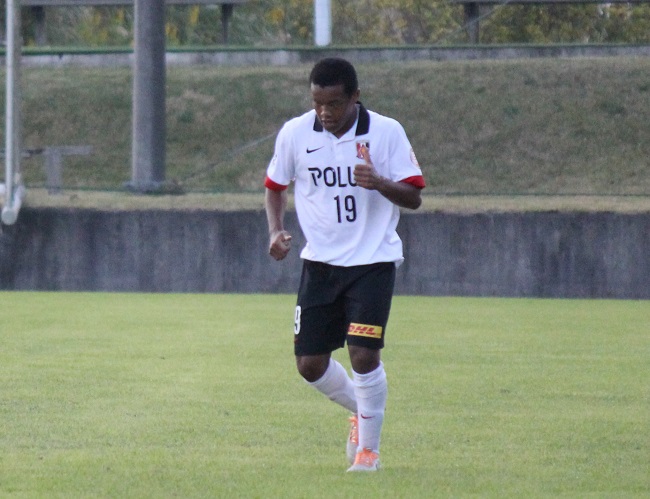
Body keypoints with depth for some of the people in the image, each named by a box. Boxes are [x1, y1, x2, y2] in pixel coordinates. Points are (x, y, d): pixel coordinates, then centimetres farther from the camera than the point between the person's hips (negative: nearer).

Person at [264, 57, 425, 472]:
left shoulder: (386, 132, -10)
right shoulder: (295, 134, -3)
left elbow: (414, 197, -8)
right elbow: (276, 186, 13)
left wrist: (380, 183, -28)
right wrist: (276, 230, -5)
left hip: (373, 262, -3)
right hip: (320, 262, 3)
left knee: (364, 353, -16)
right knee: (310, 364, 2)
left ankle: (369, 448, 3)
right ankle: (361, 412, 32)